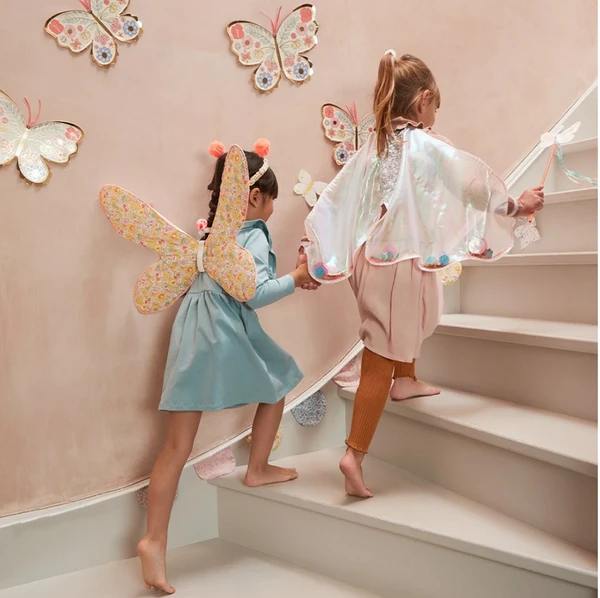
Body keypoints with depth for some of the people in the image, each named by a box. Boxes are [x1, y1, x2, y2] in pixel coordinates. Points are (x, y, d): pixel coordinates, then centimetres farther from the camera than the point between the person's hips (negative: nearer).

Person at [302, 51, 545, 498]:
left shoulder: (372, 147, 7)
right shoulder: (428, 146, -10)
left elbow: (335, 198, 6)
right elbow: (474, 184, -3)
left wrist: (310, 249, 10)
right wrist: (516, 205, 15)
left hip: (369, 258, 7)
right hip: (402, 263, -7)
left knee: (416, 315, 36)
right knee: (380, 360, -1)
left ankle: (405, 381, 47)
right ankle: (355, 455, 5)